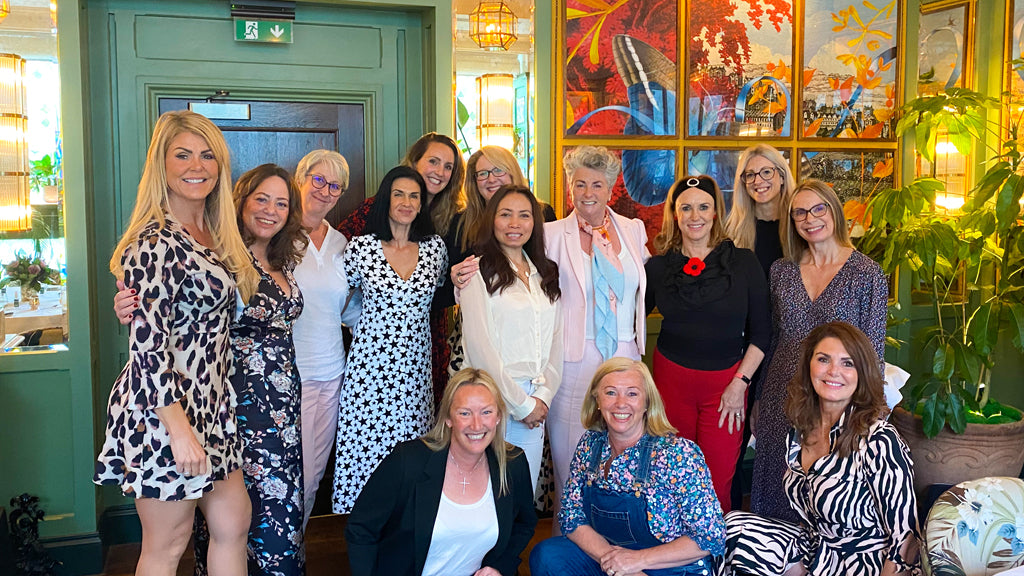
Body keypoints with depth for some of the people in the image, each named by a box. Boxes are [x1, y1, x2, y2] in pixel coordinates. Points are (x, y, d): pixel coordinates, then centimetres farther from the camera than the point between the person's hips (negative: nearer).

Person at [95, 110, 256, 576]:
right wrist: (179, 429, -24)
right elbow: (147, 343, -22)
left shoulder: (214, 236, 9)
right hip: (164, 410, -8)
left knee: (233, 524, 16)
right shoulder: (155, 243, -18)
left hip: (211, 405, 8)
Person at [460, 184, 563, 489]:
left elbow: (555, 339, 12)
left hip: (534, 404, 5)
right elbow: (480, 347, -10)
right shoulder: (480, 272, -4)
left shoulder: (545, 274, 15)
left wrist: (544, 396, -1)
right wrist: (521, 403, -8)